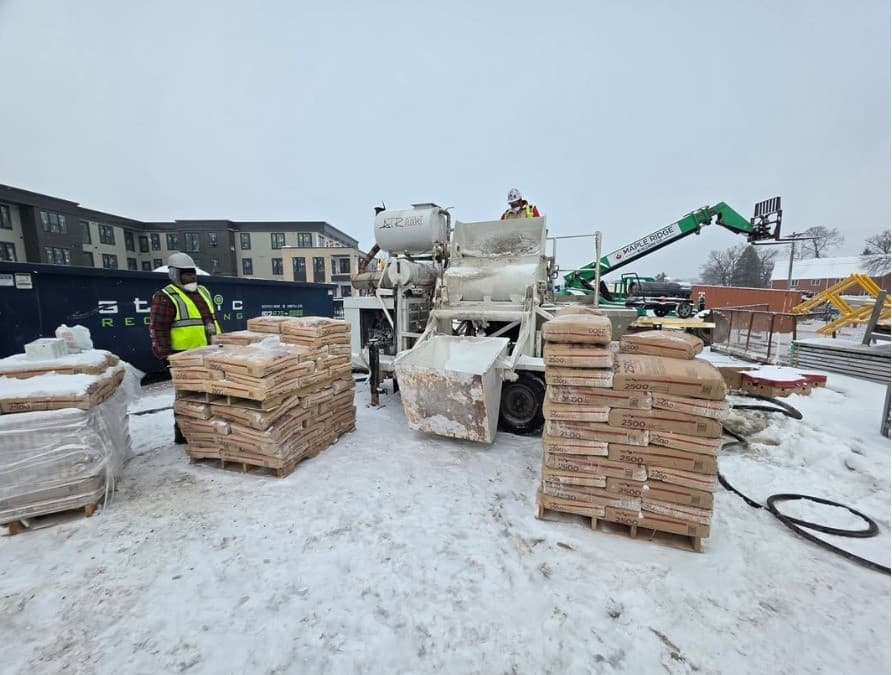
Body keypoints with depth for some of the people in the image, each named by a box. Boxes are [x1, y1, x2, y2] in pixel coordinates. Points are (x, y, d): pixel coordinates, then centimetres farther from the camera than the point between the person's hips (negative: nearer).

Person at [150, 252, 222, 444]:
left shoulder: (202, 292, 14)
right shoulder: (165, 297, -10)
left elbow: (212, 320, 22)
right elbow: (158, 329, -14)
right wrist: (165, 356, -18)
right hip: (185, 356, -8)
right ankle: (183, 433, 12)